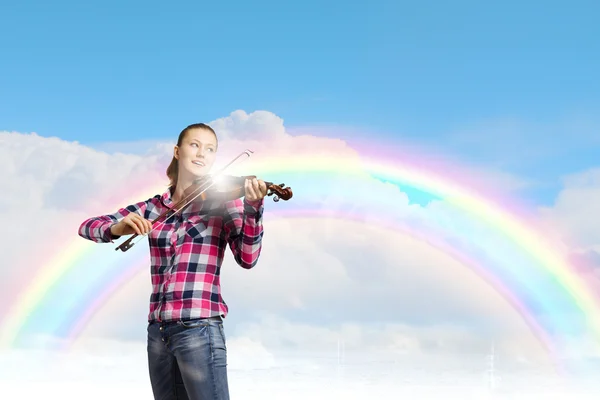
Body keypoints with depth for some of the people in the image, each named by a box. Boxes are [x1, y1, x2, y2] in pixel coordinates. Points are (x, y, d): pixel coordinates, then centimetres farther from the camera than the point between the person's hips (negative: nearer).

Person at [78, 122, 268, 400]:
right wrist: (117, 229, -16)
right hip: (158, 331, 4)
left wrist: (253, 208, -26)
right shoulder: (152, 208, 10)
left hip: (199, 328, -4)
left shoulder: (223, 200, 1)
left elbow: (247, 258, -11)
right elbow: (87, 227, 6)